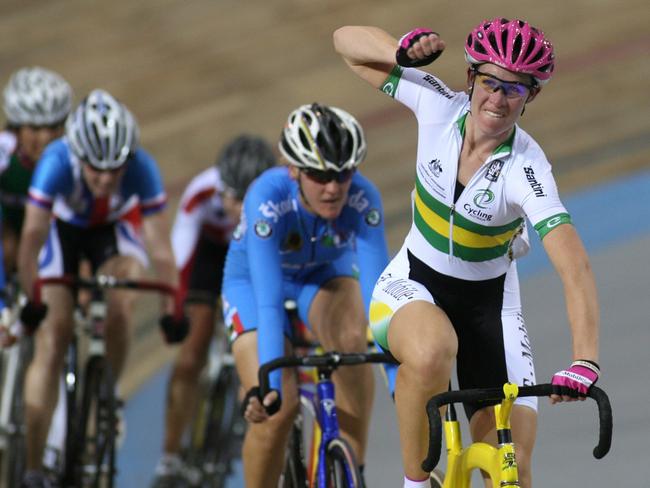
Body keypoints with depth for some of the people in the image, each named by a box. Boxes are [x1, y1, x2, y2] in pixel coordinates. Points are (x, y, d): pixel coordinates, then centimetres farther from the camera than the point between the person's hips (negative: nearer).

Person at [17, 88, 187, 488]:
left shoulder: (142, 169, -35)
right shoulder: (57, 163, -38)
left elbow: (160, 246, -34)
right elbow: (33, 236, -37)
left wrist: (171, 310, -38)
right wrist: (31, 300, -40)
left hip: (115, 228, 1)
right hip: (63, 228, -1)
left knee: (121, 308, -28)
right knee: (52, 338, -11)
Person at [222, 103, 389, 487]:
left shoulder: (362, 199, -32)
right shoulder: (268, 199, -37)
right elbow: (268, 301, -43)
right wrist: (268, 383, -53)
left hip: (324, 278, 2)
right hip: (253, 283, -2)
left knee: (353, 338, -32)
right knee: (277, 408, -22)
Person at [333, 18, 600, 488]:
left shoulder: (527, 168, -26)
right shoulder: (439, 106, -16)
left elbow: (575, 267, -37)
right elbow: (348, 40, -8)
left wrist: (585, 361, -50)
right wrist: (403, 52, -29)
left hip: (489, 302, 0)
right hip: (414, 284, 0)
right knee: (433, 352, -38)